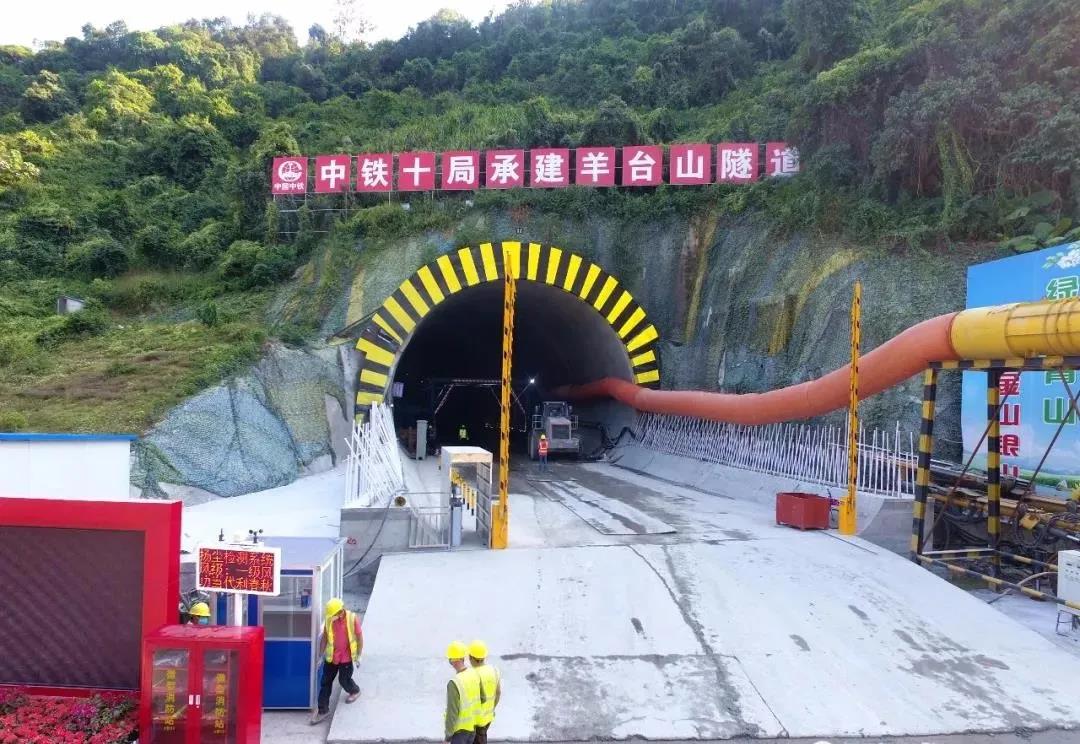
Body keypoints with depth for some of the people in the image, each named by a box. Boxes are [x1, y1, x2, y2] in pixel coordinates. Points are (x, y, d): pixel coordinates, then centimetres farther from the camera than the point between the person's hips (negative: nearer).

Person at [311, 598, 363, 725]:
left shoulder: (352, 619, -19)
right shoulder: (329, 619, -10)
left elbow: (359, 637, -9)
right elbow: (324, 637, 3)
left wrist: (359, 656, -5)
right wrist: (320, 655, 6)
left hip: (347, 657, -3)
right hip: (331, 656, 3)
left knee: (344, 680, 12)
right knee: (325, 682, 7)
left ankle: (355, 691, 44)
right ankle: (323, 710, 19)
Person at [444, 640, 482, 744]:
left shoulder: (454, 683, -32)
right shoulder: (474, 674, -9)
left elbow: (452, 712, -26)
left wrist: (447, 735, -13)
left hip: (458, 728, -7)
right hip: (472, 725, 7)